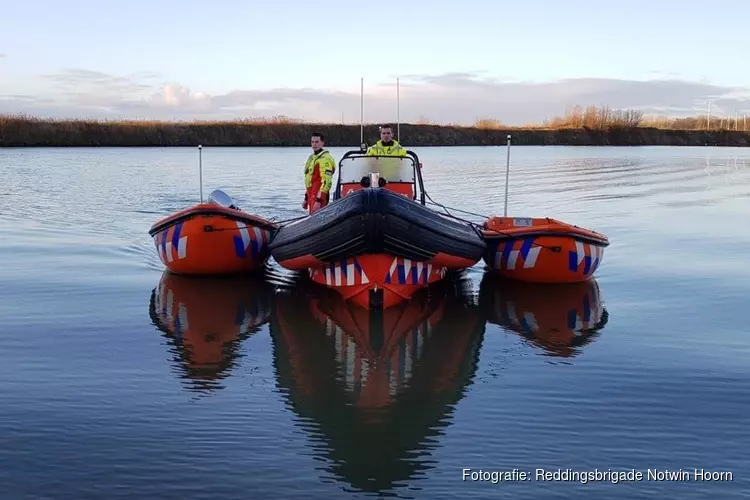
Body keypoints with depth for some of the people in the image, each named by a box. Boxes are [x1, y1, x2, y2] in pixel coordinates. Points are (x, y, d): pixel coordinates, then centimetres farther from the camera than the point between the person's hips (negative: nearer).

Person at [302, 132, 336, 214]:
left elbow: (326, 181, -21)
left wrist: (319, 200, -25)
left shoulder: (325, 159, -13)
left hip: (319, 196, -10)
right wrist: (306, 198, 25)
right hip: (311, 195, 10)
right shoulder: (311, 157, 18)